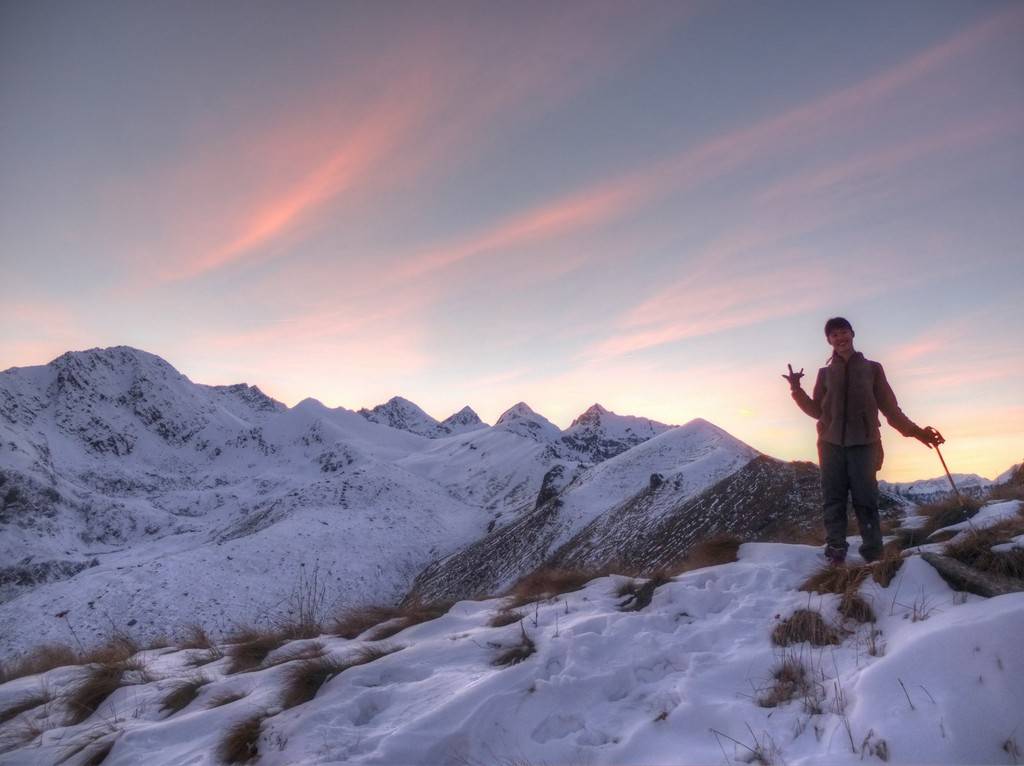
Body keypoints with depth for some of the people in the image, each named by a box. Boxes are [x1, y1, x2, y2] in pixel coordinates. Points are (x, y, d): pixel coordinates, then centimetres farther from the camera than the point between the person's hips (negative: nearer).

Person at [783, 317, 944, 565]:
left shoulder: (872, 368, 13)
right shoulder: (825, 373, 16)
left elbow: (890, 408, 13)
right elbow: (817, 411, 14)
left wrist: (916, 431, 5)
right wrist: (797, 390, 1)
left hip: (864, 443, -1)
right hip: (831, 443, 2)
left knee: (865, 500, -7)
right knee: (833, 500, -4)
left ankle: (873, 556, -6)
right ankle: (835, 554, -4)